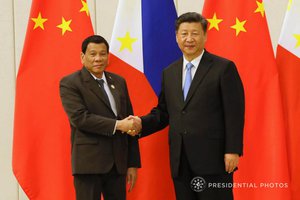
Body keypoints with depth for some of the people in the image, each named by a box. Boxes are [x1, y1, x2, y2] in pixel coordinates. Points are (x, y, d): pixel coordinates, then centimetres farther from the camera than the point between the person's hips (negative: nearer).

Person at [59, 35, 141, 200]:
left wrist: (133, 163, 9)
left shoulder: (118, 81, 14)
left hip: (118, 163, 5)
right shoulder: (70, 83, -3)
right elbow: (80, 118, -17)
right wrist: (117, 125, -19)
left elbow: (129, 122, 13)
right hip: (89, 163, -5)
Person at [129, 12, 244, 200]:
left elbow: (234, 113, -7)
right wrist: (142, 123, -1)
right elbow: (163, 111, 18)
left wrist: (233, 150, -13)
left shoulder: (224, 68, -3)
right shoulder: (169, 72, 14)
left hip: (213, 158, -5)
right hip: (180, 161, 5)